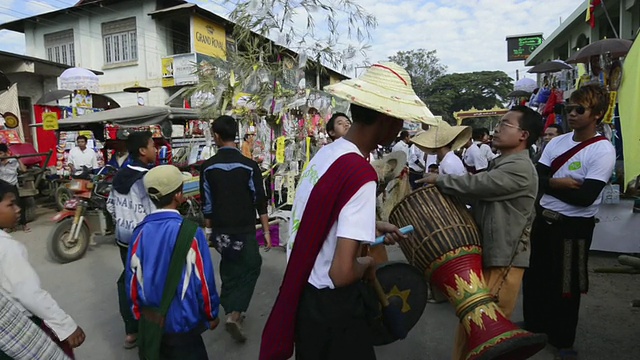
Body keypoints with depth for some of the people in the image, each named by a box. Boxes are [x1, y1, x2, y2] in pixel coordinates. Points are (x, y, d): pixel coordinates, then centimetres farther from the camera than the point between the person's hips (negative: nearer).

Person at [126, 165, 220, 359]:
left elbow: (132, 280, -1)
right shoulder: (191, 233, -22)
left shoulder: (140, 232, -10)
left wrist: (138, 313, 16)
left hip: (149, 321, 4)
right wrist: (211, 315, 2)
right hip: (181, 322, -4)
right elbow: (204, 280, -15)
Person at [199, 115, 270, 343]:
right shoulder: (249, 166, -11)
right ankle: (234, 314, -2)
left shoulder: (207, 167, -3)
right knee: (251, 267, 11)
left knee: (229, 269, 19)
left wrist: (209, 230, 15)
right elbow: (260, 201, -10)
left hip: (220, 230, 3)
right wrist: (266, 230, -2)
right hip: (244, 230, -3)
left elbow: (206, 203, 3)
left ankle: (232, 311, 30)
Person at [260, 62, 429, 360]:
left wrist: (370, 226, 13)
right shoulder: (361, 174, -27)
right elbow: (342, 273, -29)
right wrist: (367, 263, -8)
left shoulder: (325, 153, -2)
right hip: (331, 305, -8)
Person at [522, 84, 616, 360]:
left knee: (565, 284, 8)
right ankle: (534, 325, 38)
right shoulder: (557, 142, 3)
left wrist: (551, 184, -14)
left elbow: (585, 197, -23)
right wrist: (559, 183, -21)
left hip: (574, 227, -6)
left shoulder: (603, 151, -15)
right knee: (535, 276, 17)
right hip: (544, 219, 6)